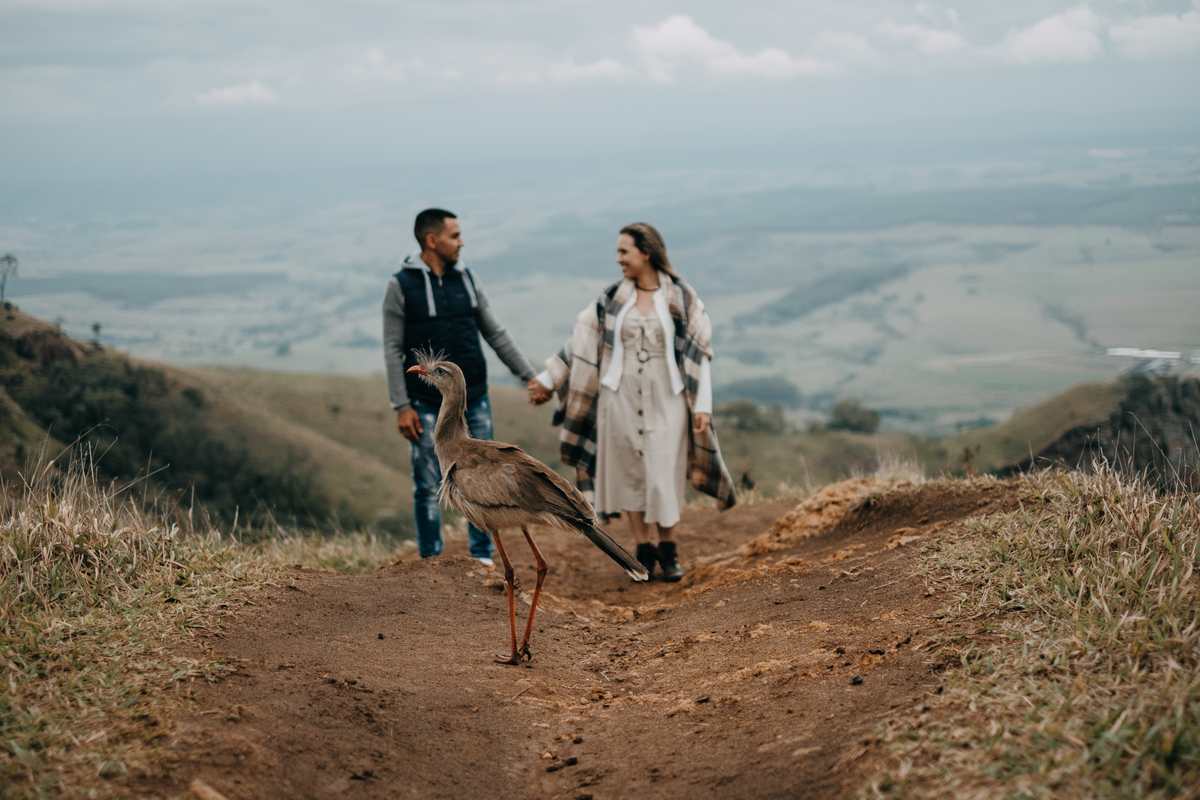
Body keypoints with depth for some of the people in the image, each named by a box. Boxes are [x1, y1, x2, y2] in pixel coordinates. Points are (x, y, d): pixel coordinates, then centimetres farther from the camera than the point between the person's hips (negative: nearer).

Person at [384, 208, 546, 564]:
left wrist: (529, 375, 7)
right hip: (427, 406, -4)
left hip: (474, 400, 4)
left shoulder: (466, 279, 7)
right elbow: (392, 350, -5)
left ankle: (482, 557, 15)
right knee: (428, 486, 0)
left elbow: (496, 334, 12)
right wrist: (401, 406, -11)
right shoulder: (401, 285, -5)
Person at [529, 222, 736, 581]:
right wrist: (548, 380, 11)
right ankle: (643, 550, 16)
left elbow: (698, 353, -3)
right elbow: (582, 343, 10)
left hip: (665, 399, -2)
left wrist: (702, 406, -8)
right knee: (629, 473, 5)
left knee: (663, 474, -2)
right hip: (620, 398, 2)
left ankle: (668, 550, 15)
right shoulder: (612, 298, 3)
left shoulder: (681, 297, -3)